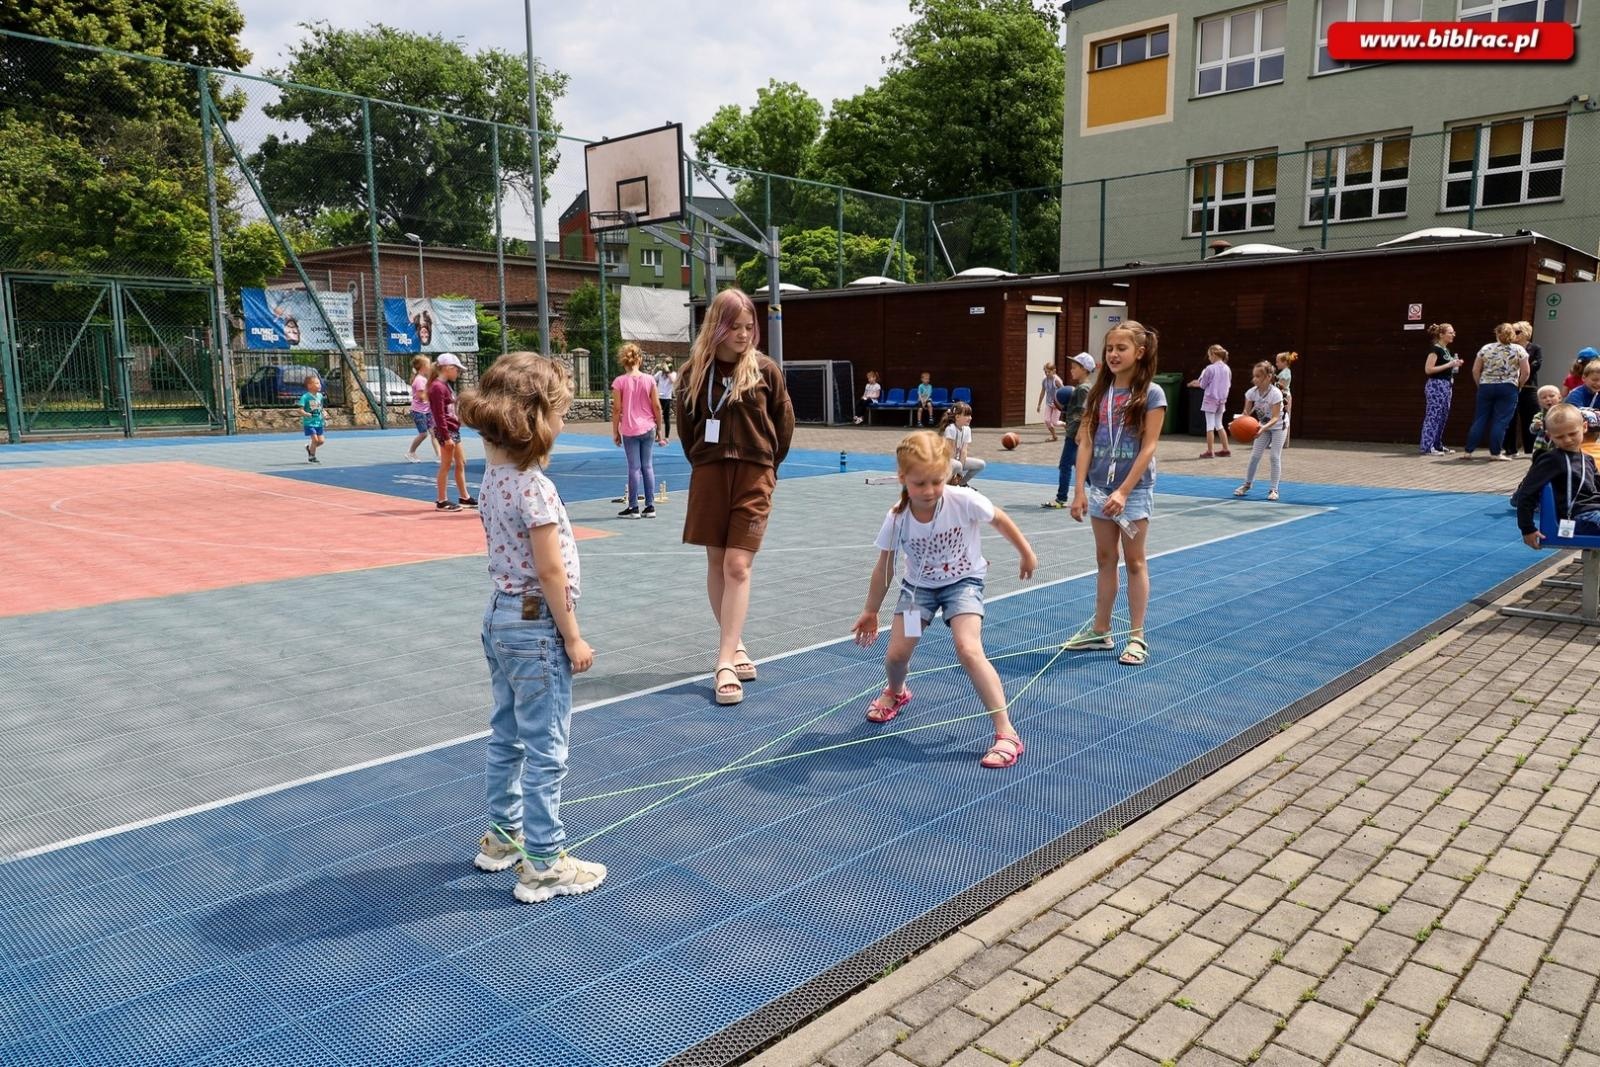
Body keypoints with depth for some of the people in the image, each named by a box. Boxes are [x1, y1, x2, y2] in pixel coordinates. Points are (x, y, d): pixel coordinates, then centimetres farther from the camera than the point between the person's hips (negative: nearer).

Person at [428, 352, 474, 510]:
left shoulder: (446, 386, 15)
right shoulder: (438, 387, -15)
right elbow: (439, 415, -19)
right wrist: (446, 437, -21)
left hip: (454, 429, 10)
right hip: (446, 431, -10)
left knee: (461, 464, 14)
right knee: (446, 465, -3)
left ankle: (464, 497, 22)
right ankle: (442, 501, 3)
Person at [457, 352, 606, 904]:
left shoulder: (495, 475, 4)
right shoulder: (534, 487, -23)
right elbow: (551, 572, -20)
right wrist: (573, 637, -13)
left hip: (502, 616, 10)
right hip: (536, 625, -9)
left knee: (507, 736, 21)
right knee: (546, 750, 1)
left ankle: (503, 836, 36)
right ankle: (544, 865, 10)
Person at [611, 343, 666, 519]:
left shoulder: (619, 382, -8)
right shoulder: (649, 379, -1)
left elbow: (616, 409, -7)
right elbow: (657, 407, 1)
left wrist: (615, 431, 3)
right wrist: (659, 429, 11)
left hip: (629, 431, -3)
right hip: (648, 428, 3)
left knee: (634, 467, 1)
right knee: (647, 466, 10)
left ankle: (633, 508, 5)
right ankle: (650, 507, 11)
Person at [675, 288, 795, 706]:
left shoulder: (765, 370, -3)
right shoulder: (696, 370, 1)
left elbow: (784, 423, 6)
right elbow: (685, 422, 12)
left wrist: (765, 464, 9)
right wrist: (702, 462, 10)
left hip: (753, 476, -2)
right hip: (709, 475, 2)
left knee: (738, 567, -8)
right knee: (716, 565, 9)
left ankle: (726, 662, -7)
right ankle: (735, 646, 25)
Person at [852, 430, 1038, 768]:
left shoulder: (964, 501, -27)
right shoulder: (896, 519, -20)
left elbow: (1000, 520, -6)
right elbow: (884, 568, -5)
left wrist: (1026, 554, 6)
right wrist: (870, 612, 4)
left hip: (963, 582, -2)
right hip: (919, 585, 3)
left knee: (968, 650, -23)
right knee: (896, 653, -3)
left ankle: (1006, 733, -16)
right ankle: (896, 692, 37)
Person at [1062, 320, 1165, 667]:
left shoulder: (1151, 394, -8)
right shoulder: (1099, 392, 5)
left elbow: (1148, 447, -12)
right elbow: (1085, 443, 3)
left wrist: (1123, 492, -18)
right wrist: (1079, 490, -4)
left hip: (1134, 490, -4)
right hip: (1099, 488, 5)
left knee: (1134, 562, 3)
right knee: (1105, 560, 13)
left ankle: (1137, 637, 11)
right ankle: (1100, 630, 22)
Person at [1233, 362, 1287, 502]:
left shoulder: (1275, 393, -30)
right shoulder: (1251, 392, -17)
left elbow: (1275, 417, -34)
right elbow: (1246, 413, -13)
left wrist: (1263, 428, -51)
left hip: (1278, 426, -4)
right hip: (1263, 426, 4)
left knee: (1275, 457, -8)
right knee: (1254, 455, 3)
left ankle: (1274, 489, 0)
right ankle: (1247, 484, 19)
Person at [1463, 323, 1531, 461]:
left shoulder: (1485, 349, 3)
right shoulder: (1519, 350, -1)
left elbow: (1475, 370, 4)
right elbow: (1525, 373, -4)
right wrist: (1517, 386, 10)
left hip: (1486, 387, 2)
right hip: (1508, 388, -2)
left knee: (1480, 419, 5)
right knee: (1500, 421, 0)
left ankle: (1468, 451, 3)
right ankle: (1495, 452, 1)